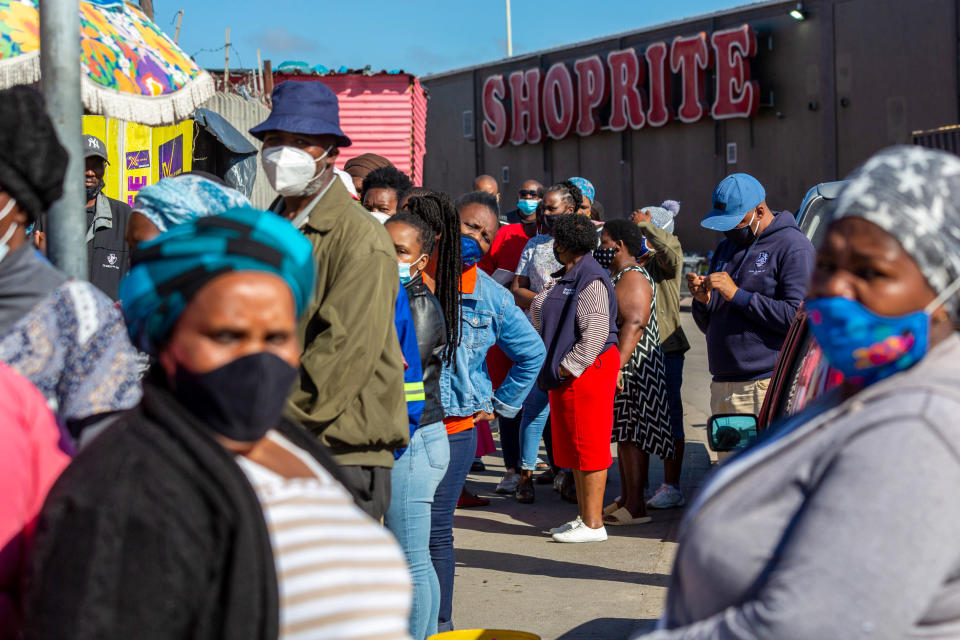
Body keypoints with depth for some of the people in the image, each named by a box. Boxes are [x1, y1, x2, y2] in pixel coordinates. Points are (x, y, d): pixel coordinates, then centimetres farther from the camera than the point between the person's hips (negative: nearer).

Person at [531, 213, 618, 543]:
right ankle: (584, 516, 23)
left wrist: (571, 366, -21)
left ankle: (593, 524, -1)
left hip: (588, 369, -10)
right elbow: (541, 316, 26)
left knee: (589, 445, -5)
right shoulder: (566, 277, 15)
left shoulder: (591, 280, -17)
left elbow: (596, 331, -24)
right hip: (568, 372, 10)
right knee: (573, 447, 15)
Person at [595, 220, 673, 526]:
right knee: (624, 436, 13)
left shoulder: (633, 278, -15)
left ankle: (635, 507, -5)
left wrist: (617, 366, -31)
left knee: (632, 436, -8)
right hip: (619, 370, 11)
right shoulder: (617, 276, 19)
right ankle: (625, 500, 19)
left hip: (632, 370, -11)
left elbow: (634, 324, -25)